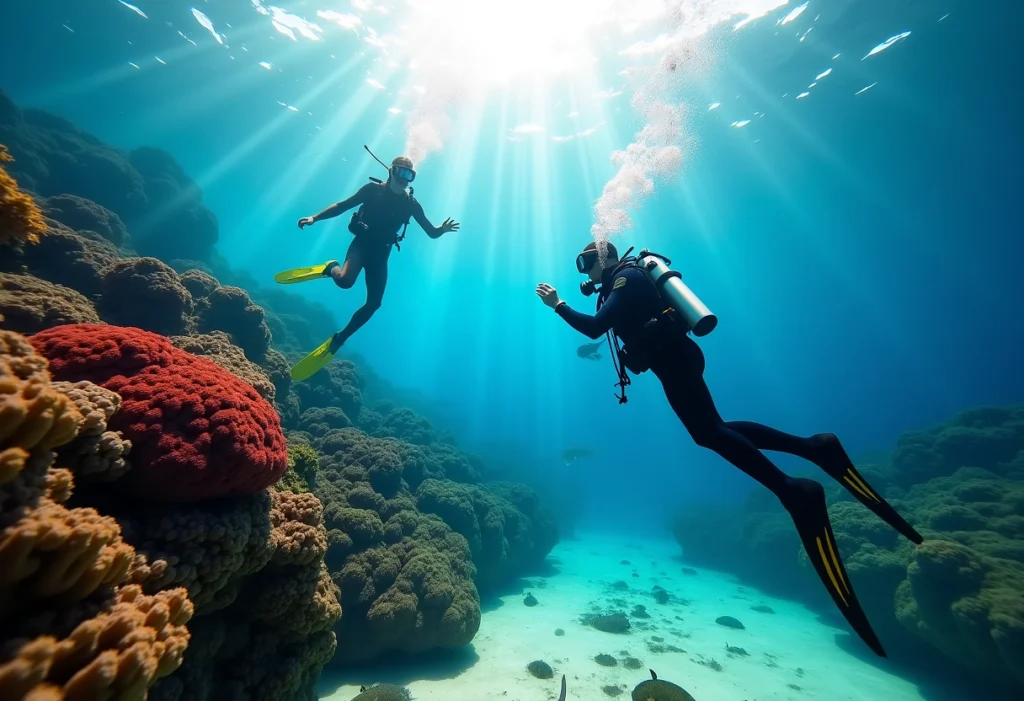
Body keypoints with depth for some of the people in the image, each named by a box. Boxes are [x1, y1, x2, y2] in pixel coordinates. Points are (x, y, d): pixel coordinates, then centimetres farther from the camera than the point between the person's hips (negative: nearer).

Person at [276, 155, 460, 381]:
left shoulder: (411, 203, 3)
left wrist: (443, 229, -20)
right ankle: (330, 268, 6)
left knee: (373, 304, -4)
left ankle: (338, 340, 14)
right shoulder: (373, 189, -2)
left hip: (381, 254, 3)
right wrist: (314, 218, -9)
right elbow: (343, 205, 0)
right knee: (345, 280, -33)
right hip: (361, 244, -2)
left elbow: (431, 232, 3)